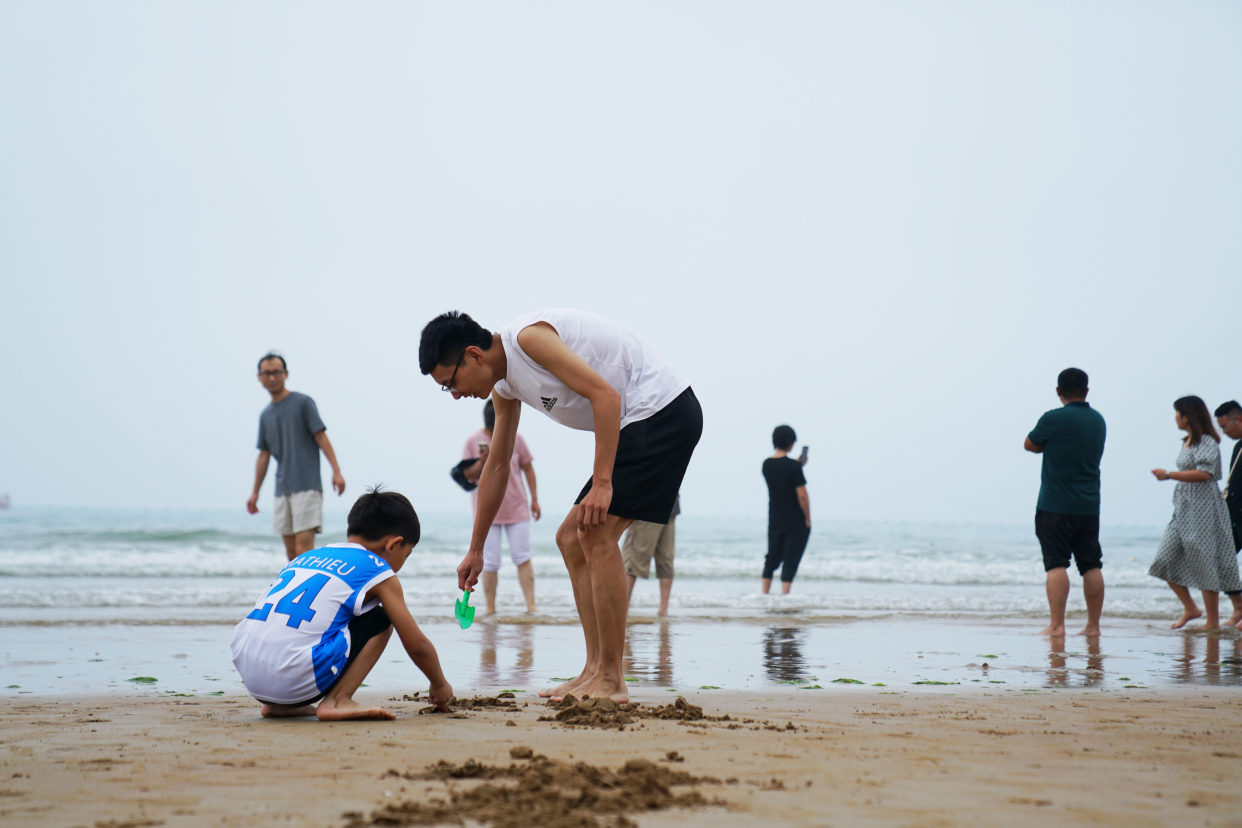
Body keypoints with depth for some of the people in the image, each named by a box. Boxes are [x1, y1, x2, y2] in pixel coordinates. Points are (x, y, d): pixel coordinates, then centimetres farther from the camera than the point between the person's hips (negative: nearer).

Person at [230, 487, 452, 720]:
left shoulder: (306, 557, 27)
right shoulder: (377, 570, 9)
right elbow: (417, 646, 12)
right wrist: (439, 685, 31)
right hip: (296, 680, -7)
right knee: (380, 620, 13)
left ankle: (278, 704, 19)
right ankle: (337, 701, -1)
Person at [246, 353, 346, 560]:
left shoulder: (302, 402, -1)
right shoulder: (266, 415, 16)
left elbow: (321, 436, -5)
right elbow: (264, 455, 20)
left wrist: (336, 471, -14)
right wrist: (255, 492, 19)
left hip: (307, 486, -6)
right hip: (282, 489, 6)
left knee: (304, 547, -15)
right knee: (291, 551, 6)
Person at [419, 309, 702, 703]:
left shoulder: (529, 337, -17)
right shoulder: (504, 385, 13)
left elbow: (605, 395, -24)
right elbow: (496, 467, 22)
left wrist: (601, 482, -26)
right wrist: (475, 550, 27)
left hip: (663, 409, -10)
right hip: (638, 424, 10)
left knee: (596, 533, -17)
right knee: (572, 538, 8)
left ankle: (611, 681, -13)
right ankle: (595, 671, 8)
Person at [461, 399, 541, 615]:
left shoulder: (515, 438, 1)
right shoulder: (473, 441, -2)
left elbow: (528, 468, 9)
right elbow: (468, 475, -1)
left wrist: (534, 499, 7)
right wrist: (483, 461, -19)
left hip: (517, 507, 1)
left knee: (523, 557, -3)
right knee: (489, 562, 0)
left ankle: (531, 605, -2)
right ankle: (490, 609, 6)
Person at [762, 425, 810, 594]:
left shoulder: (766, 465, 2)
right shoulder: (792, 465, -17)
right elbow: (802, 495, -19)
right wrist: (807, 518, -9)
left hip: (774, 521, 6)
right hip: (796, 523, -5)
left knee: (771, 559, 16)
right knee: (790, 561, -1)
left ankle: (764, 593, 18)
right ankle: (784, 594, -5)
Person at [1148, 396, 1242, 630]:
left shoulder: (1207, 442, -12)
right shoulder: (1188, 442, 15)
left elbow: (1203, 473, -24)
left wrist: (1168, 475, -21)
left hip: (1203, 510, -9)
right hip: (1183, 511, 9)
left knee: (1204, 566, -6)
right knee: (1166, 561, 2)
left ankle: (1213, 621, 1)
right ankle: (1190, 609, 12)